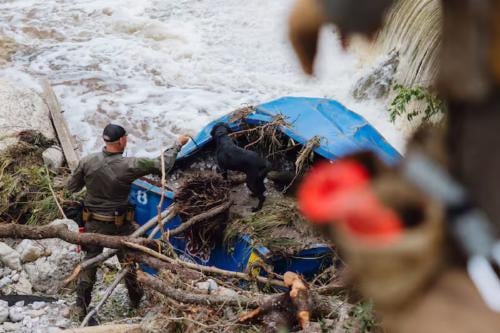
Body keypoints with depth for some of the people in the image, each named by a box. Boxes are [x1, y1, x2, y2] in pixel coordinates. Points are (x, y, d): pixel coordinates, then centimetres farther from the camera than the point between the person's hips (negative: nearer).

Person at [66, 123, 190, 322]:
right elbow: (162, 165, -14)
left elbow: (71, 187, -3)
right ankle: (136, 299, 35)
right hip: (120, 224, -2)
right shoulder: (129, 165, -23)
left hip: (94, 223, 2)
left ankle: (82, 306, 12)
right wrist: (178, 145, -1)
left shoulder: (88, 162, -15)